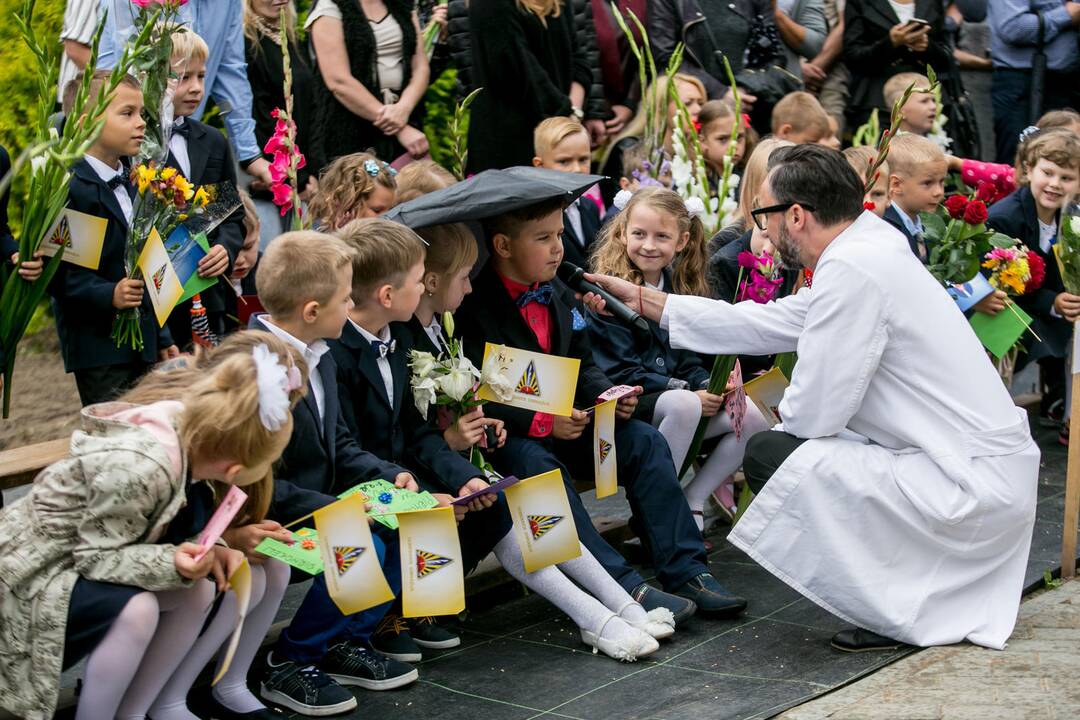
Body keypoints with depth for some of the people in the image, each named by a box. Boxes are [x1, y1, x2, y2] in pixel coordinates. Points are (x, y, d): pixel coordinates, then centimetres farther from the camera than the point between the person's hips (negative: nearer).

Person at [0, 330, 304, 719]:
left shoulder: (187, 430, -11)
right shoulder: (139, 468, -35)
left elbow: (169, 527, 3)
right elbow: (96, 558, -24)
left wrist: (208, 550, -14)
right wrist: (172, 563, -36)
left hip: (87, 554, 9)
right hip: (33, 570, -9)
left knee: (200, 589, -5)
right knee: (136, 609, -30)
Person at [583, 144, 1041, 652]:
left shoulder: (852, 270, -19)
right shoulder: (870, 249, 11)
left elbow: (813, 413, -18)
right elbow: (762, 323, 19)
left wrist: (783, 410, 6)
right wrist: (640, 300, 23)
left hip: (969, 486, -10)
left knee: (770, 455, -11)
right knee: (786, 440, 21)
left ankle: (903, 615, -1)